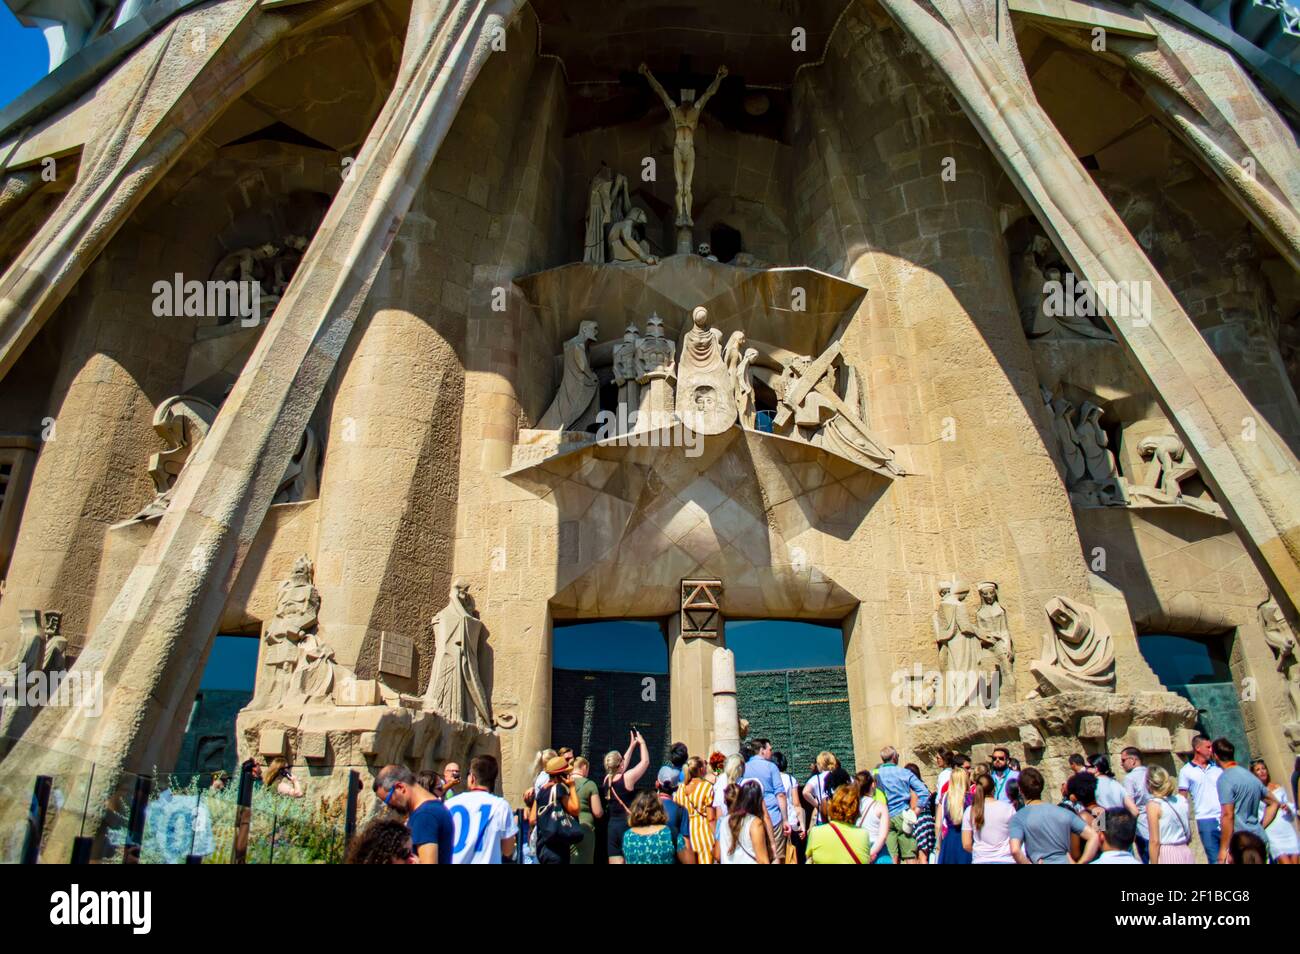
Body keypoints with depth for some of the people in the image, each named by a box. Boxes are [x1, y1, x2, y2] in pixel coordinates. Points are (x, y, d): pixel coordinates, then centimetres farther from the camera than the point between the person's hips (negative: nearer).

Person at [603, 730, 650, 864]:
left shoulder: (607, 779, 6)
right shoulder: (627, 777, -12)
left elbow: (621, 765, 24)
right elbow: (645, 761, -1)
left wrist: (632, 745, 29)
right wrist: (642, 742, 13)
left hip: (612, 826, 6)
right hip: (627, 825, -6)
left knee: (615, 861, 4)